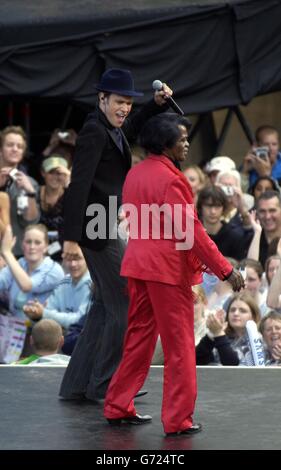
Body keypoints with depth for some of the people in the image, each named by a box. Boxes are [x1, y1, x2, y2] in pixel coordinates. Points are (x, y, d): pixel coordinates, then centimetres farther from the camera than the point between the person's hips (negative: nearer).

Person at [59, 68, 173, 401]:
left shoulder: (110, 130, 12)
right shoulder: (94, 131, -16)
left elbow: (132, 129, 37)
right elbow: (78, 184, -21)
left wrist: (158, 103, 22)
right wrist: (71, 236, -25)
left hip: (104, 229, 10)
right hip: (98, 229, -10)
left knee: (106, 306, 14)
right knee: (126, 305, -5)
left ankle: (77, 385, 17)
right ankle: (104, 384, 3)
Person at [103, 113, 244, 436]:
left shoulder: (135, 174, 8)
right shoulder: (170, 180, -18)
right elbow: (190, 231, -20)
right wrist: (225, 269, -15)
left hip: (137, 264, 8)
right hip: (168, 269, -8)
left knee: (138, 337, 17)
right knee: (179, 345, 2)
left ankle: (117, 408, 22)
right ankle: (177, 420, 5)